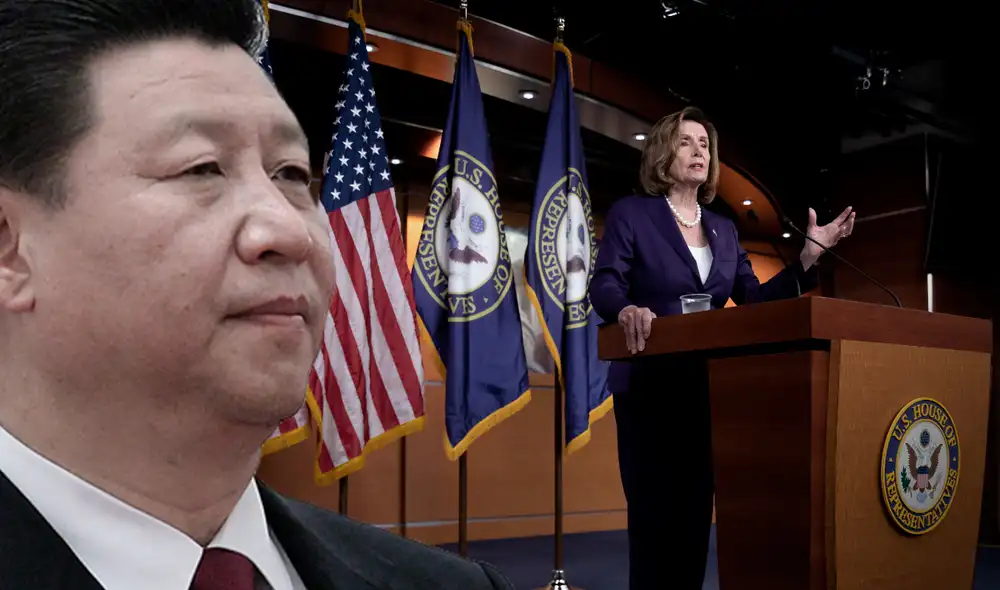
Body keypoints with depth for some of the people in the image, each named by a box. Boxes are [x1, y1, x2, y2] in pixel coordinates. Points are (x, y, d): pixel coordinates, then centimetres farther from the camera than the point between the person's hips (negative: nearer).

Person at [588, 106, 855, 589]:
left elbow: (755, 299, 7)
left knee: (696, 512, 7)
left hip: (706, 389, 5)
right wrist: (627, 310, -35)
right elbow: (603, 285, -12)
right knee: (653, 513, -4)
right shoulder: (630, 213, 1)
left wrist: (810, 254, -2)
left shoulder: (723, 230, 16)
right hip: (649, 386, -5)